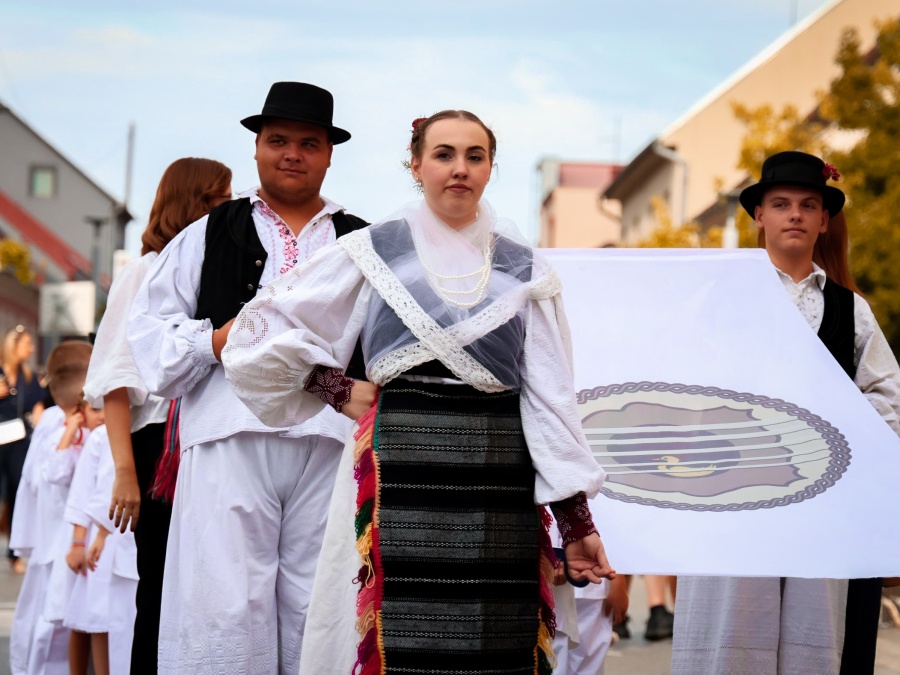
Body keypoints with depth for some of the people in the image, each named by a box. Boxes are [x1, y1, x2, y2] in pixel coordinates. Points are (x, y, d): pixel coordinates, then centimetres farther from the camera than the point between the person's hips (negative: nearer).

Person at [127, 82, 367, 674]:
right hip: (229, 442, -1)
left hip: (329, 442, 1)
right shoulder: (206, 237, 17)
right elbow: (147, 330, 11)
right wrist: (213, 340, -6)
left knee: (322, 612, 1)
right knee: (226, 607, -8)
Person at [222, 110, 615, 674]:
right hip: (400, 473, -2)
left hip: (501, 478, 2)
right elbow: (265, 330, 8)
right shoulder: (373, 252, 7)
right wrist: (337, 390, 2)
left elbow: (549, 396, 8)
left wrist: (576, 519, 2)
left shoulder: (524, 270, 13)